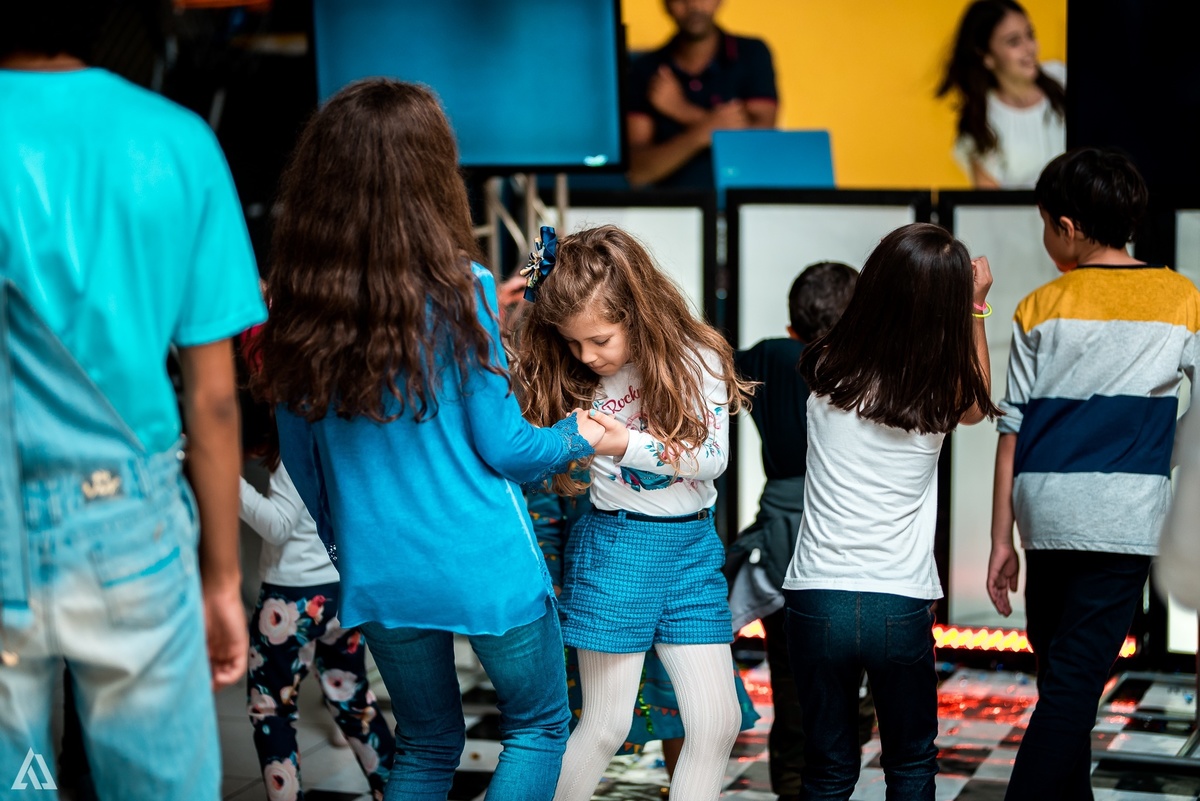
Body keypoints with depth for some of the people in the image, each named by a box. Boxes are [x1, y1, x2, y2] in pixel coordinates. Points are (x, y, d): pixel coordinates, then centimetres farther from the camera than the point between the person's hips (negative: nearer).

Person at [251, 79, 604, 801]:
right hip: (485, 567, -4)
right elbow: (501, 446, -10)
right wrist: (578, 437, 9)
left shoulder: (295, 308, -4)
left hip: (377, 574, 4)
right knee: (540, 725, 18)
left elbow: (303, 461, 6)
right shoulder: (458, 290, -16)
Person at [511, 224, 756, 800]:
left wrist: (629, 444, -20)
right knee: (605, 728, 0)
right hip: (614, 545, -1)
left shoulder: (695, 359, -5)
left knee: (719, 722, 2)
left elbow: (714, 456, -9)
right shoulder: (572, 377, -2)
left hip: (692, 546, 2)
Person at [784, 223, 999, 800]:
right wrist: (975, 308, 16)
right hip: (901, 606, -1)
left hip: (817, 601, 1)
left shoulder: (828, 373, -4)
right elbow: (976, 406, 18)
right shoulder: (941, 397, -8)